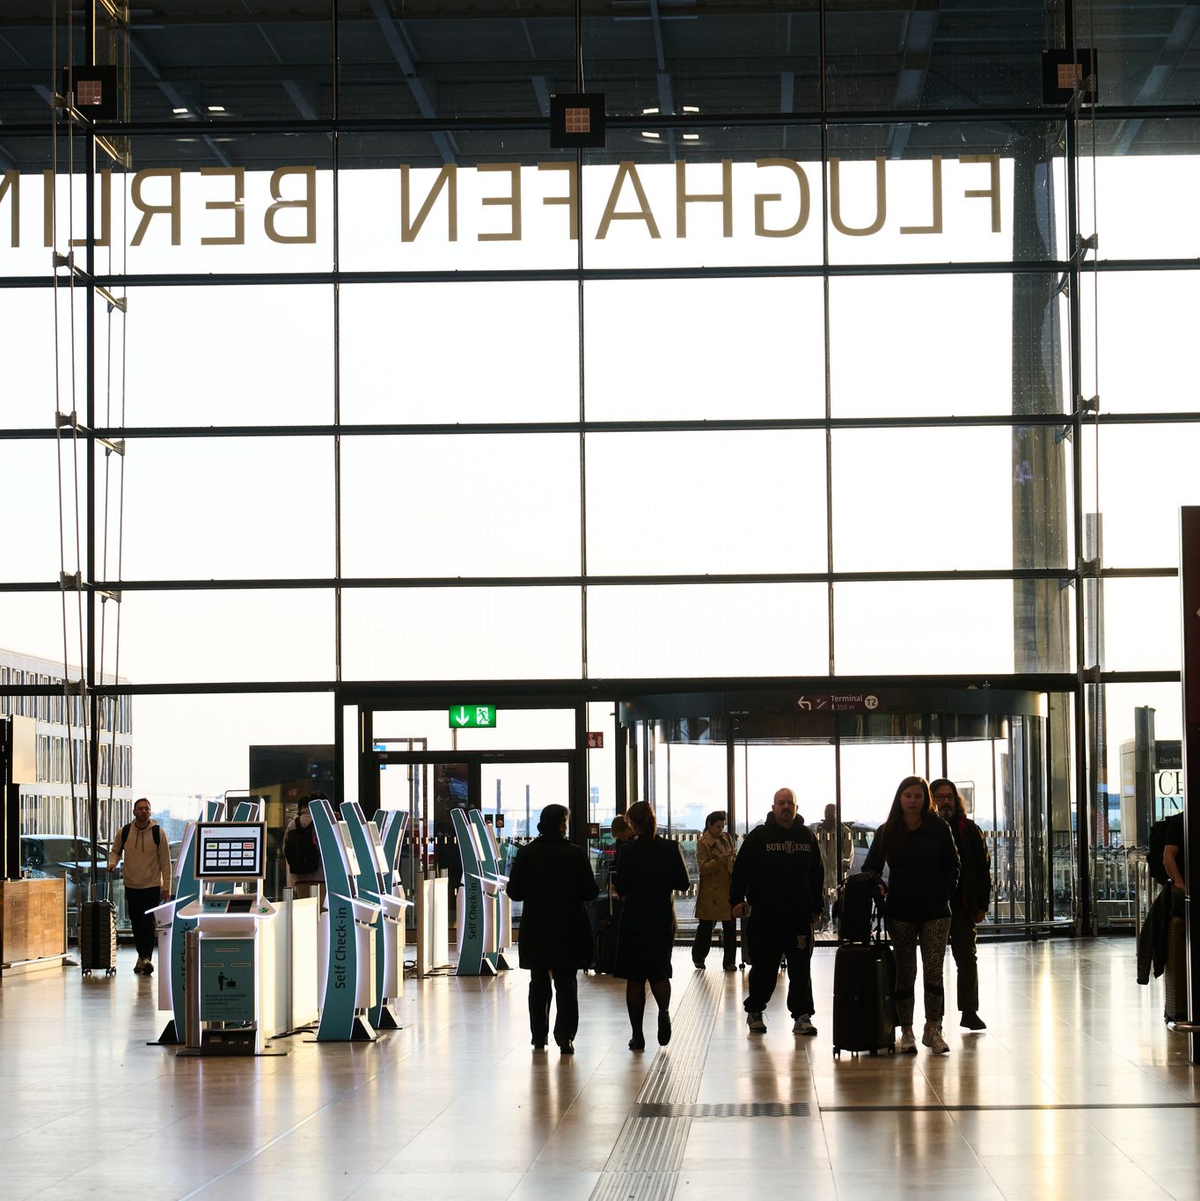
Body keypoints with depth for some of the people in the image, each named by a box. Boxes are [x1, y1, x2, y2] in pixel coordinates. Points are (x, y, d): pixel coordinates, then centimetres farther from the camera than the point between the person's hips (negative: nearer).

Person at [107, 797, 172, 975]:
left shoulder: (158, 833, -6)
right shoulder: (124, 832, -1)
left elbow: (165, 861, -3)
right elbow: (115, 851, 16)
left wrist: (166, 887, -6)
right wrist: (112, 862, -8)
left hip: (152, 886, -3)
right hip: (131, 886, 3)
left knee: (148, 923, -13)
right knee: (136, 923, 11)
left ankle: (147, 957, -15)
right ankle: (142, 956, 23)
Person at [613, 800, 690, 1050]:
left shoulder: (628, 851, -10)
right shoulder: (671, 848, -3)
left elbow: (621, 888, -8)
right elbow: (684, 884, 1)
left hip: (634, 919, -2)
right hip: (663, 917, 2)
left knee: (634, 976, 7)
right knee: (659, 971, 14)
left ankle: (637, 1034, 6)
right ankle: (664, 1010, -17)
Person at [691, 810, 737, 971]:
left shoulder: (727, 839, 11)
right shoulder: (703, 843, -7)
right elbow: (703, 868, -15)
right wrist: (721, 859, -25)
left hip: (728, 890, 5)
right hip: (710, 892, -5)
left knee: (730, 928, 1)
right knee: (705, 927, 5)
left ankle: (729, 962, 7)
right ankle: (698, 958, 22)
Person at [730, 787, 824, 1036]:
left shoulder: (807, 836, 9)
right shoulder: (759, 836, 0)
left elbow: (817, 873, 15)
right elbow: (741, 869, -3)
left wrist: (816, 904, 12)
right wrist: (737, 899, -12)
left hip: (799, 915, 2)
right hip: (765, 915, -2)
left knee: (801, 969, 0)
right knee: (763, 968, 7)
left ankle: (802, 1016, 4)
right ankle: (754, 1013, 22)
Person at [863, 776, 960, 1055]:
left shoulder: (939, 828, 2)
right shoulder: (886, 832, 4)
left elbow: (952, 866, 6)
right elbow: (871, 867, 8)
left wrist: (944, 895, -3)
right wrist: (878, 886, -12)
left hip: (934, 910, -1)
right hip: (900, 911, 1)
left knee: (934, 970, -4)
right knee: (904, 973, 3)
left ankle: (933, 1029, 5)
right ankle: (906, 1032, 8)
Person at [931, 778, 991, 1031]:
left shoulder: (969, 830, 4)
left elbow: (983, 868, 5)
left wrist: (981, 905, -1)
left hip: (963, 906, 1)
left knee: (967, 958, 2)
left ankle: (969, 1011, 8)